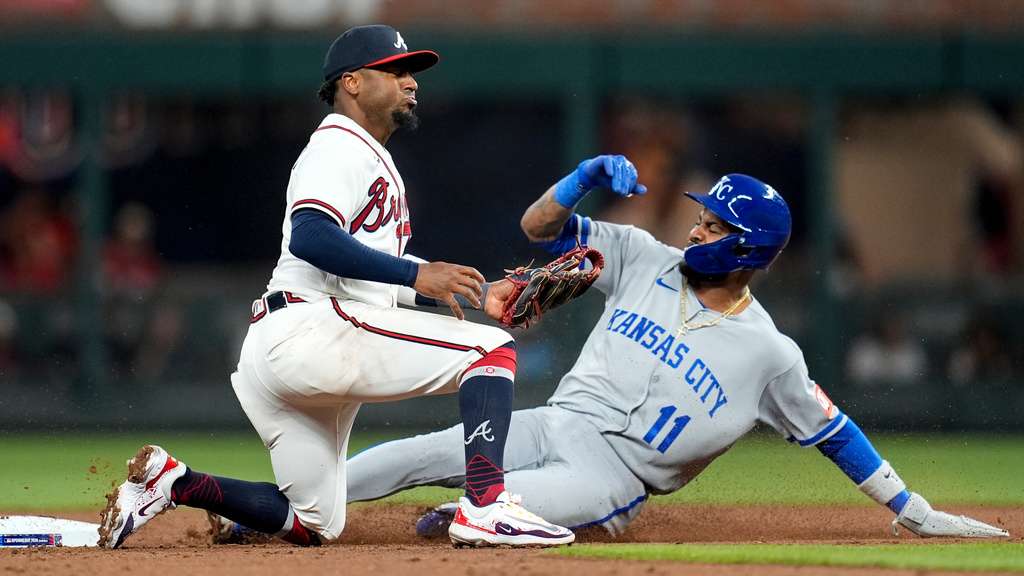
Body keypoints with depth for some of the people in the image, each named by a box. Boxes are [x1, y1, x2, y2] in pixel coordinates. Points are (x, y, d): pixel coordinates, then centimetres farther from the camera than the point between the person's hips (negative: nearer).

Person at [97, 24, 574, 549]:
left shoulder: (372, 159, 28)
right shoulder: (337, 147, -5)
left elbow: (367, 276, 28)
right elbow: (309, 236, -23)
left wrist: (455, 289, 15)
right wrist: (415, 274, -25)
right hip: (308, 330, -11)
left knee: (312, 526, 14)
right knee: (492, 349, -16)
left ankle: (173, 482, 9)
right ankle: (486, 507, -30)